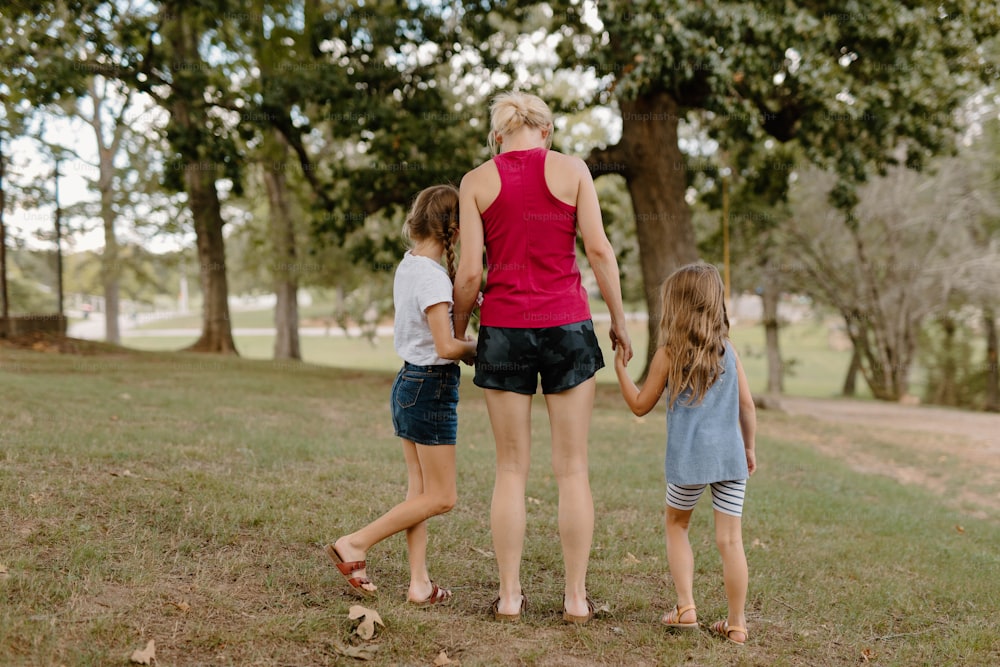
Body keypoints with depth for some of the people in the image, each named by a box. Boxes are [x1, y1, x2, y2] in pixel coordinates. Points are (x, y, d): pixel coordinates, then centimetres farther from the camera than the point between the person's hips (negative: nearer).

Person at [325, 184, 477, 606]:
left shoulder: (406, 267, 9)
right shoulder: (433, 275, -18)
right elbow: (445, 346, -23)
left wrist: (465, 347, 5)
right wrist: (478, 348, -6)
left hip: (408, 381, 9)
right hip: (432, 386, -9)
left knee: (420, 491, 10)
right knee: (440, 497, 0)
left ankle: (419, 583, 12)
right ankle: (354, 545, 1)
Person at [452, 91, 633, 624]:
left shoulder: (477, 181, 2)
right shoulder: (571, 170, 2)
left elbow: (470, 272, -2)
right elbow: (598, 250, -2)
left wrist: (456, 330, 12)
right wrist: (619, 321, 6)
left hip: (504, 329, 1)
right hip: (567, 326, 0)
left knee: (511, 468, 9)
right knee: (572, 468, 6)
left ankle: (509, 595, 11)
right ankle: (576, 597, 10)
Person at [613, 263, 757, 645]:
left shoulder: (668, 354, -2)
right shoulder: (728, 350, 7)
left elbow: (640, 406, 6)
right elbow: (747, 405, 7)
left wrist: (619, 366, 14)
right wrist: (749, 448, 19)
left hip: (689, 459, -2)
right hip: (730, 456, 2)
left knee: (676, 526, 19)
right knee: (730, 539, 4)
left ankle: (685, 608, 12)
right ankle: (736, 624, 7)